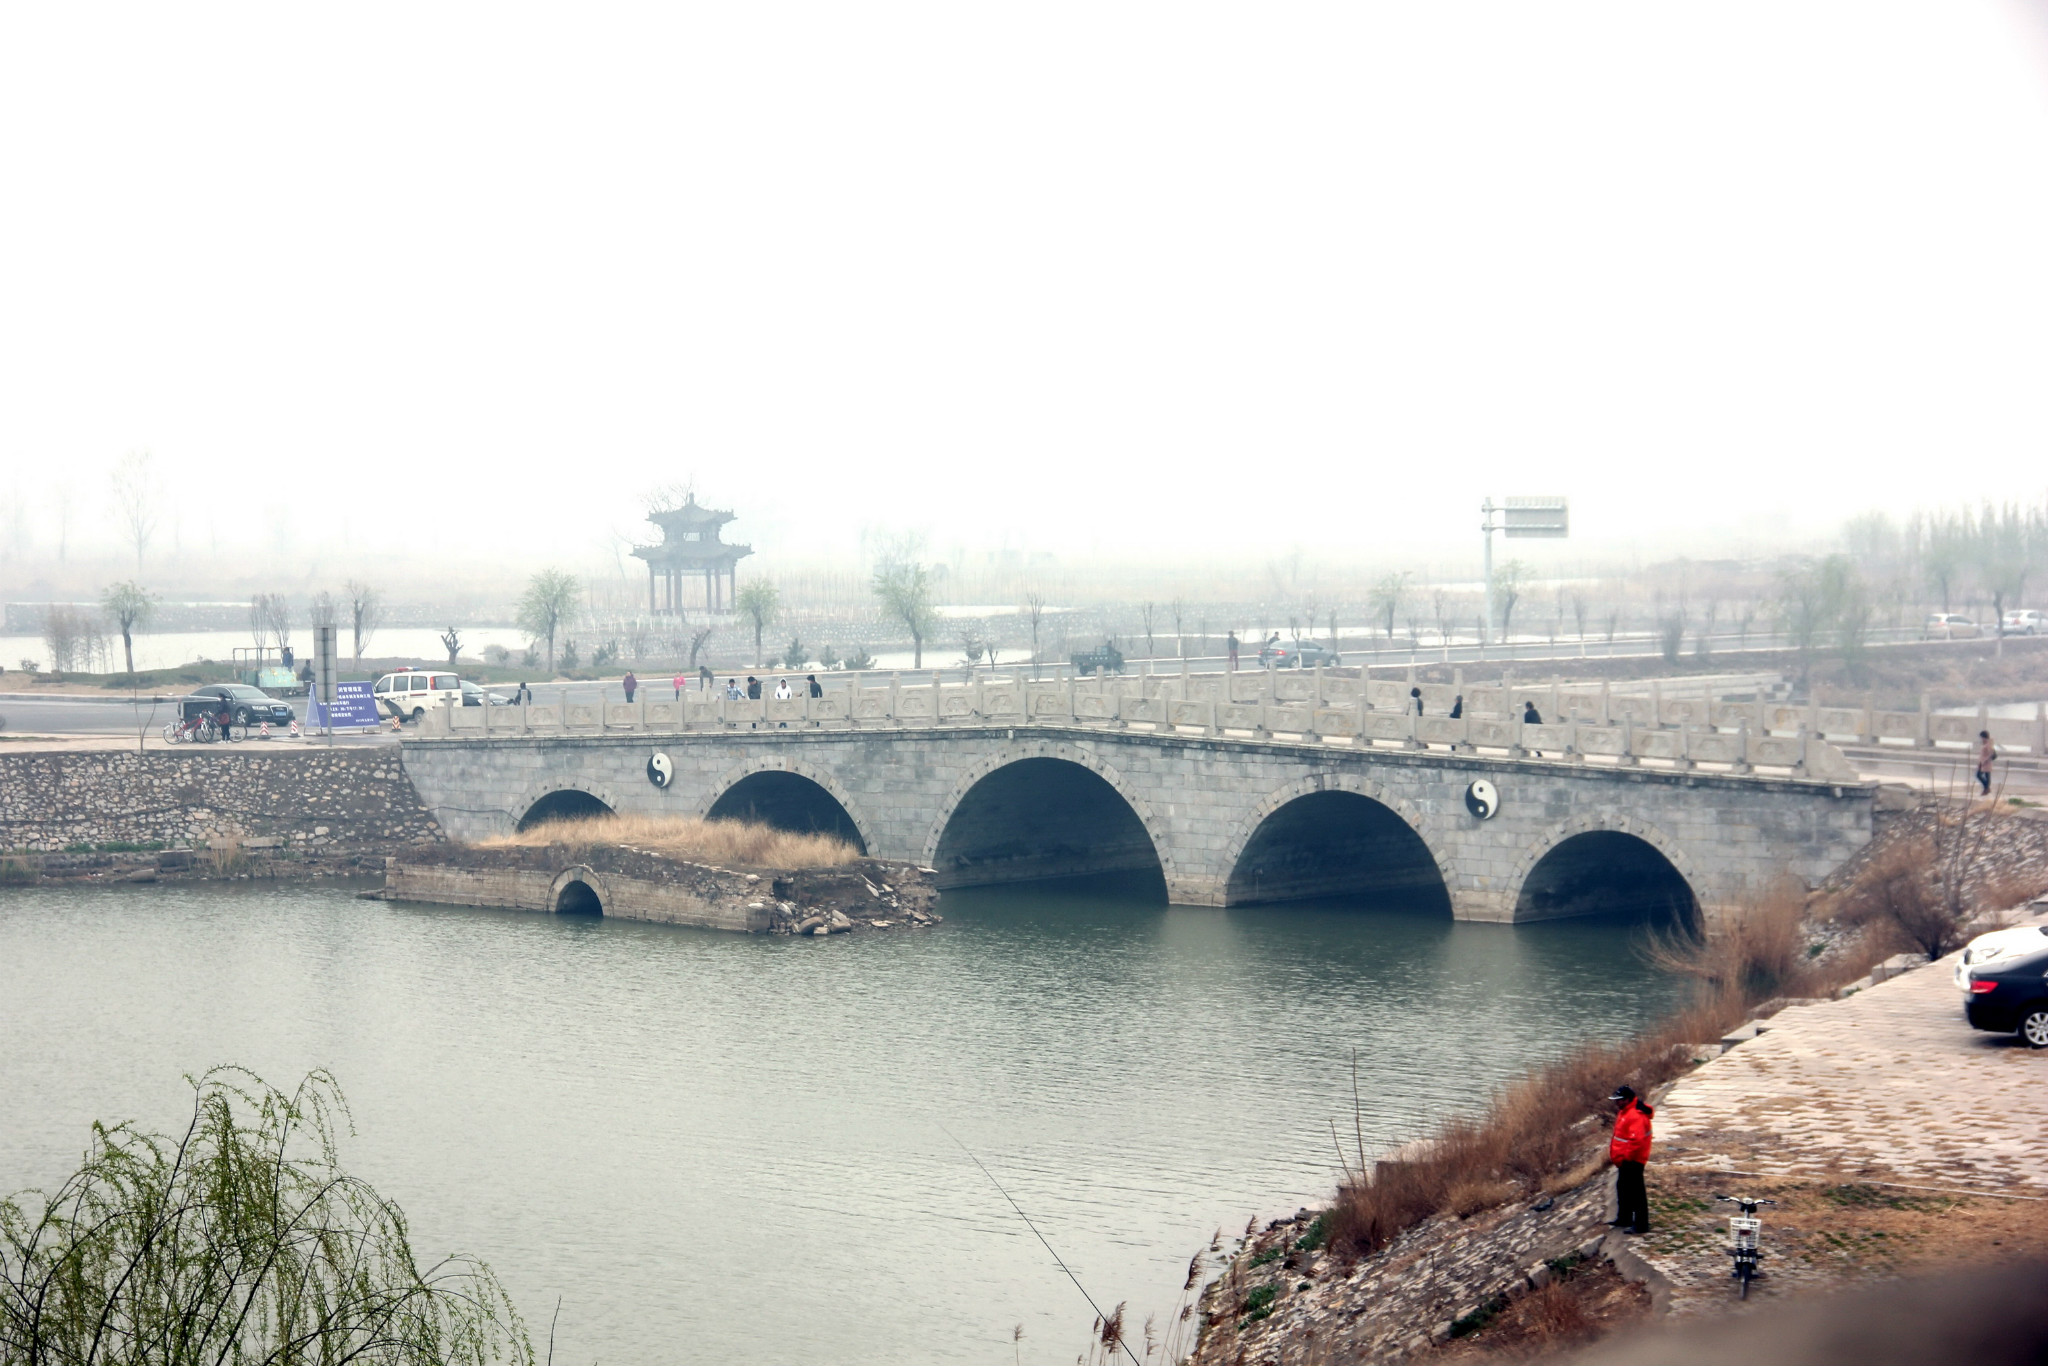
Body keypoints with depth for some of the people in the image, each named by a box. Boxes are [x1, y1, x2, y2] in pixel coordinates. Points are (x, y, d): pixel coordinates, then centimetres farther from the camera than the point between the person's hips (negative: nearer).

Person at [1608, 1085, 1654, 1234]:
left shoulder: (1636, 1116, -24)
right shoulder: (1624, 1112, 11)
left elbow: (1636, 1140, -29)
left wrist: (1625, 1157, -23)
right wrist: (1614, 1153, 18)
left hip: (1632, 1161, -11)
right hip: (1625, 1160, 11)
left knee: (1636, 1192, -6)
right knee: (1623, 1188, 22)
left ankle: (1641, 1225, -2)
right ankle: (1624, 1220, 36)